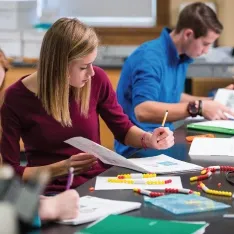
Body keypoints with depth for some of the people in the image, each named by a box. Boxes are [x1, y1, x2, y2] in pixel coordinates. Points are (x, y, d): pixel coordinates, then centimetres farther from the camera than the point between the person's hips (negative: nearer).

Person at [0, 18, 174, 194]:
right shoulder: (17, 98, -13)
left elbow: (123, 129, 14)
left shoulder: (97, 80, -4)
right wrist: (61, 168, -20)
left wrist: (149, 139, -6)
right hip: (54, 192, -3)